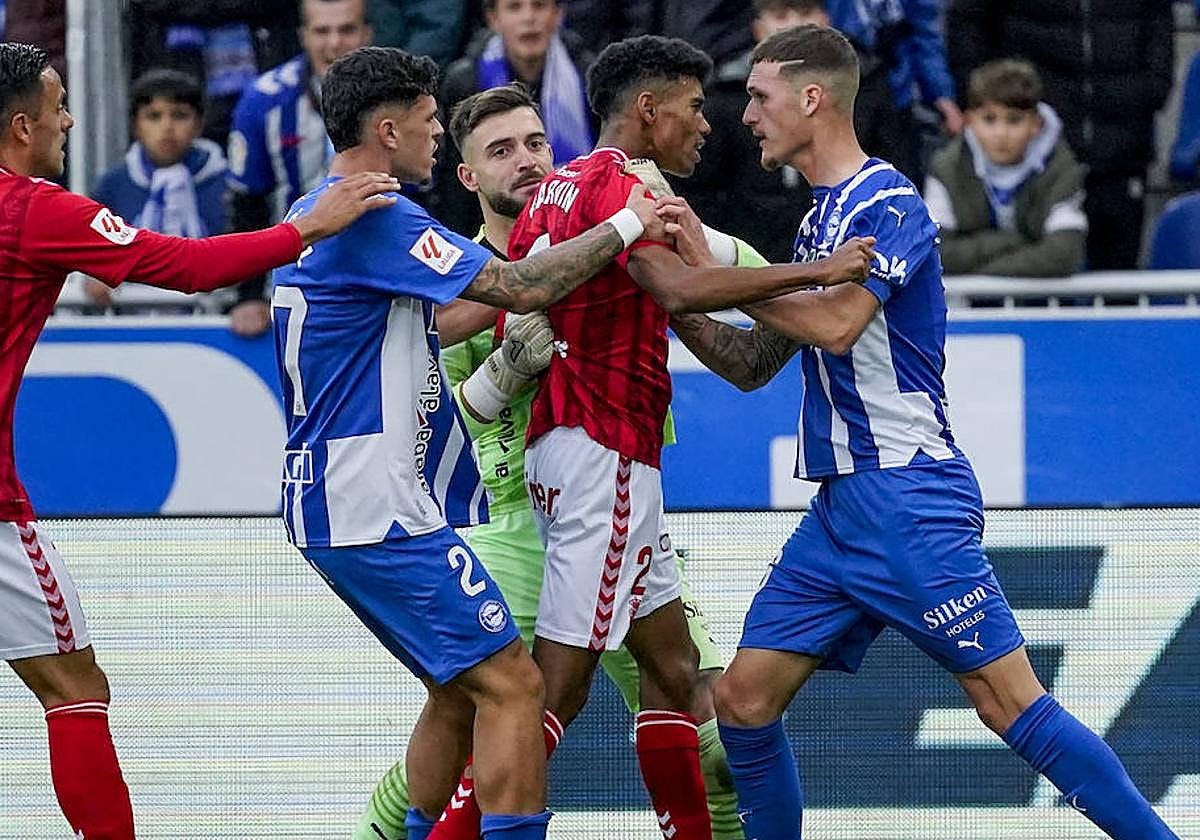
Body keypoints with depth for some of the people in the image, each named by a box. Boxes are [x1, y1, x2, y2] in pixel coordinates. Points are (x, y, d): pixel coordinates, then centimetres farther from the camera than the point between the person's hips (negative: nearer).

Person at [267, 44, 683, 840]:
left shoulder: (310, 216, 16)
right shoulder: (375, 216, -16)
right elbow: (520, 287, -18)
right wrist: (625, 225, -7)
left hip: (335, 506, 10)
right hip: (382, 512, -10)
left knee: (459, 690, 19)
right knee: (512, 685, -11)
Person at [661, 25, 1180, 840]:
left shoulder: (887, 203, -9)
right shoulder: (820, 220, 19)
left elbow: (835, 323, -24)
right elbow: (753, 365, 23)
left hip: (908, 498, -9)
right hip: (839, 511, 9)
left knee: (1010, 702, -11)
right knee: (743, 700, 4)